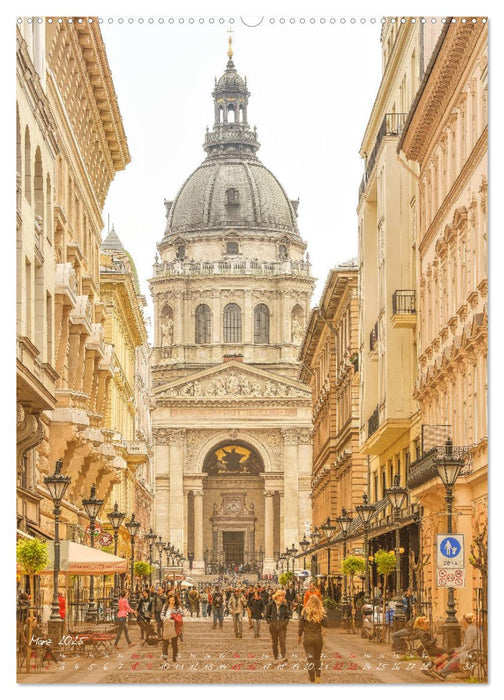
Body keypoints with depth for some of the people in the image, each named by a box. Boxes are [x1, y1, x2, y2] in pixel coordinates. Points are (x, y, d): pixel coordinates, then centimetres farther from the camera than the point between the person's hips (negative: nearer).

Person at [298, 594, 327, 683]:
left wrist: (299, 636, 9)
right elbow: (325, 624, -4)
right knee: (317, 658, 20)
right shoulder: (321, 613, -5)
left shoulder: (305, 612, -8)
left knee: (310, 660, 3)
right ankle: (318, 677, 12)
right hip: (318, 638, 1)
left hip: (307, 638, -1)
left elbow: (301, 626, -5)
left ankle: (312, 681, 0)